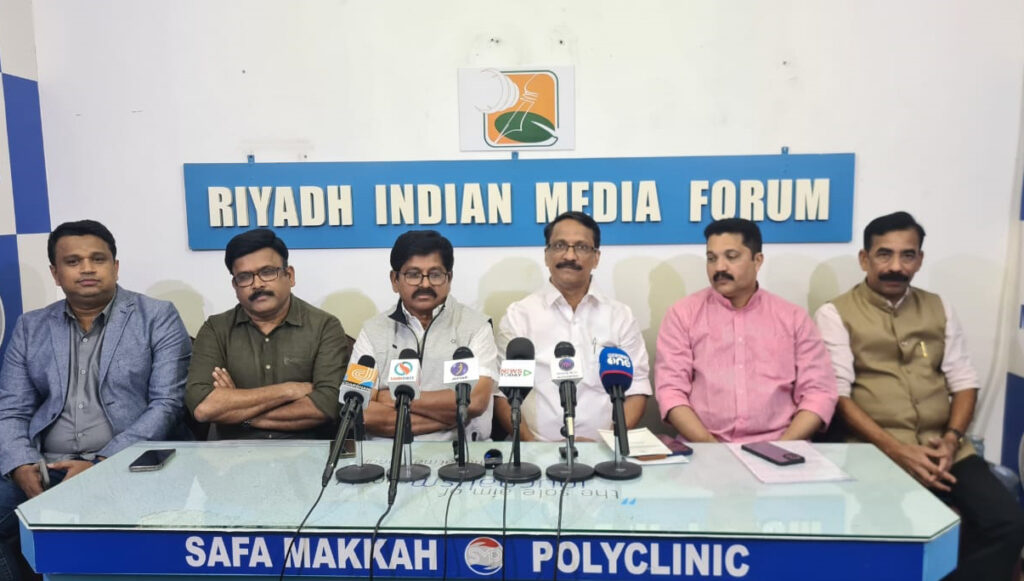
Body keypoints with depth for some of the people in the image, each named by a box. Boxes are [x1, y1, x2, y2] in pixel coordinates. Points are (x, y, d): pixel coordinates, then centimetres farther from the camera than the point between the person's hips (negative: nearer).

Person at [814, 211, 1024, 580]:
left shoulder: (938, 309, 16)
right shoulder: (835, 314, 0)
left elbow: (964, 382, 13)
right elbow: (837, 394, -8)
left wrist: (952, 438, -6)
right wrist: (895, 449, -17)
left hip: (942, 447, 5)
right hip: (876, 451, -4)